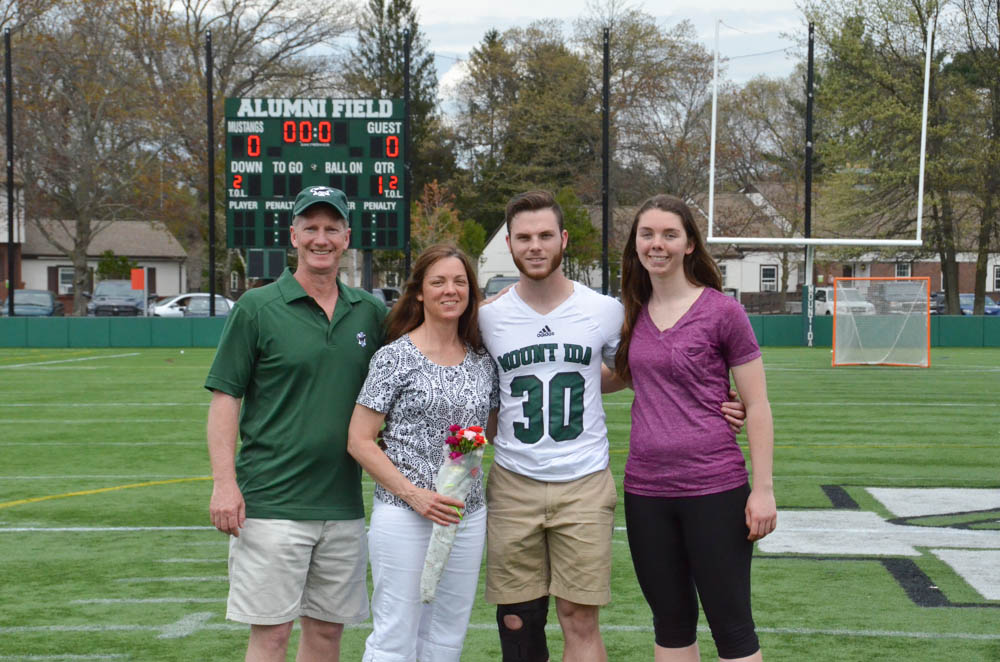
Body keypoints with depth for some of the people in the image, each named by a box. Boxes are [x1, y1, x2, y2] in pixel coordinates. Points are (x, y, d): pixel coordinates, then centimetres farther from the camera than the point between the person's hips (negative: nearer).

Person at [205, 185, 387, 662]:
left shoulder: (369, 313, 10)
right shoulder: (257, 308, -3)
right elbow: (224, 398, -5)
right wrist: (225, 483, -13)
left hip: (344, 506, 5)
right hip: (272, 504, -4)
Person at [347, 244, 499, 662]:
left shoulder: (483, 362, 8)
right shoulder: (396, 357, -6)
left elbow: (495, 432, 17)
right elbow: (359, 441, -6)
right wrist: (414, 494, -16)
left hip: (468, 517, 5)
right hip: (404, 515, -5)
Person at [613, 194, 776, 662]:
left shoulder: (722, 311, -7)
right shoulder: (634, 313, 8)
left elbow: (757, 405, -5)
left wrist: (763, 489, -10)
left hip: (714, 490, -5)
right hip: (646, 491, 5)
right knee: (671, 623, 13)